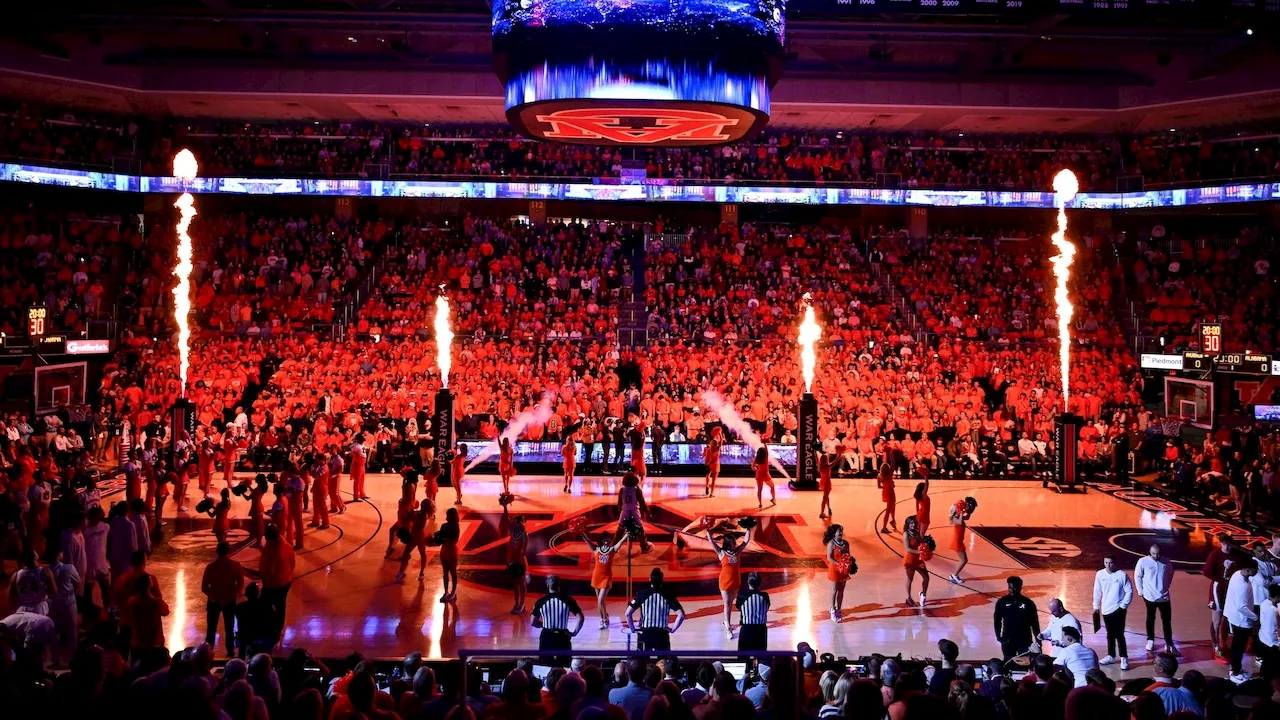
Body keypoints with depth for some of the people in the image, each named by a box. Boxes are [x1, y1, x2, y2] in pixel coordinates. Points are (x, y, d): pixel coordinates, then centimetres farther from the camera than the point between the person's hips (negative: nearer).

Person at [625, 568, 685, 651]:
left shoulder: (642, 593, -3)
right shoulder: (668, 595, -1)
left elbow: (628, 613, -7)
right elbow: (681, 615, -4)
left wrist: (632, 629, 5)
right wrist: (672, 629, 7)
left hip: (645, 634, -1)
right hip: (662, 635, 1)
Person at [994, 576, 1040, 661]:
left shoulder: (1028, 603, -2)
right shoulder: (1002, 602, -1)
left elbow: (1034, 623, 3)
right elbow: (997, 621, 2)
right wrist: (998, 636, -11)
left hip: (1025, 639, 0)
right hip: (1008, 640, 1)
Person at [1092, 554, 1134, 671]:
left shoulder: (1122, 575, -13)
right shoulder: (1100, 574, -3)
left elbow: (1129, 591, -7)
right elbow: (1097, 591, 8)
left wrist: (1124, 605, -11)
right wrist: (1096, 605, 12)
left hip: (1118, 609, -4)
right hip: (1106, 609, 4)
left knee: (1119, 634, -7)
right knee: (1110, 634, 16)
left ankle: (1124, 658, 3)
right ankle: (1110, 656, 27)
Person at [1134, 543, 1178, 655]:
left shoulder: (1166, 562, -6)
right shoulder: (1143, 561, -12)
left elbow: (1170, 574, 14)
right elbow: (1137, 576, -2)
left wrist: (1166, 586, 11)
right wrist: (1141, 591, -2)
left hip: (1164, 597, 2)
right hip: (1149, 597, -2)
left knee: (1167, 620, 6)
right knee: (1150, 619, 13)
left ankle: (1169, 644, 14)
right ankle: (1150, 640, 27)